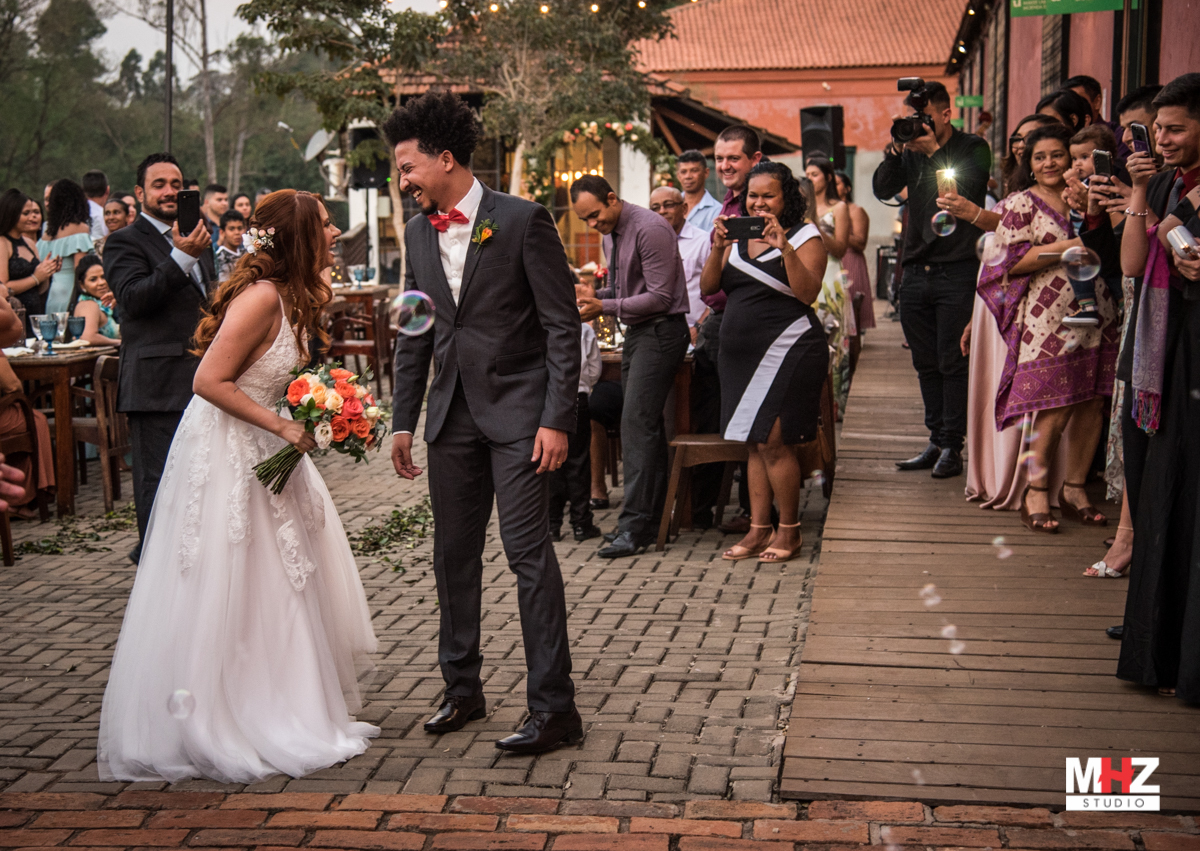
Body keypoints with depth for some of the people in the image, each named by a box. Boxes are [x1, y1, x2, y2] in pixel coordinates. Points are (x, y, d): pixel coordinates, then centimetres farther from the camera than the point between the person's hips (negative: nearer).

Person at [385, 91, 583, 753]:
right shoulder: (418, 233, 9)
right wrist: (403, 421, 14)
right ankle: (462, 689, 26)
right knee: (453, 556, 11)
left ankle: (553, 709, -2)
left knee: (529, 552, -9)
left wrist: (557, 419, -15)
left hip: (517, 412, -6)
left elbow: (563, 325, -9)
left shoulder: (523, 221, -9)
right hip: (452, 416, 6)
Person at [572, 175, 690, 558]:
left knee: (637, 423, -15)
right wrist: (593, 297, 4)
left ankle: (633, 527, -15)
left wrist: (605, 307, -19)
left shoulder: (649, 229, -17)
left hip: (661, 330, -10)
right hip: (636, 332, 10)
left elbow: (660, 297, -19)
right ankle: (651, 516, 17)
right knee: (646, 424, 11)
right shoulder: (610, 234, 12)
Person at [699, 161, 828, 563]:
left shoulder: (806, 237, -2)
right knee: (755, 444, 8)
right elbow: (708, 288, 7)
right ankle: (759, 529, 13)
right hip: (742, 352, 6)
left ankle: (789, 530, 4)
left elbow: (808, 293, -15)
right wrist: (717, 247, -7)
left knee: (773, 442, -9)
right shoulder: (738, 238, 14)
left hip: (788, 350, -6)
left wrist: (784, 246, -23)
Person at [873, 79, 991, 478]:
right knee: (926, 364, 9)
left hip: (956, 272, -5)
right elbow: (883, 190, 4)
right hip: (916, 270, 5)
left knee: (952, 363, -5)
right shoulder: (912, 152, 13)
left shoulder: (972, 149, 1)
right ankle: (936, 442, 17)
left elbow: (967, 190, -15)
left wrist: (934, 151, -14)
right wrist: (894, 151, -9)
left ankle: (952, 446, 1)